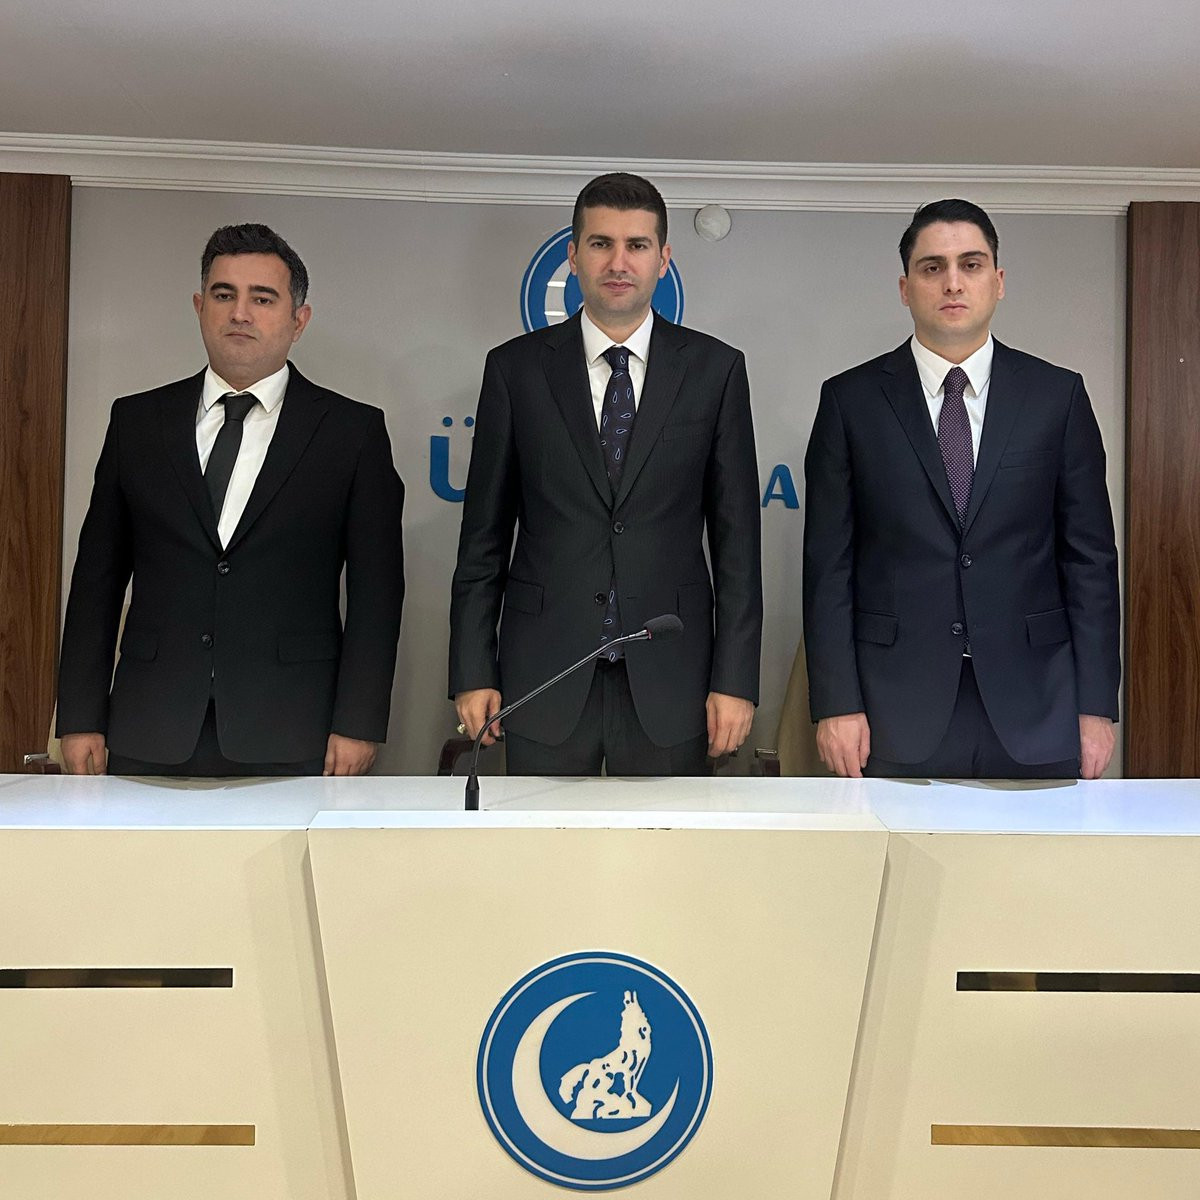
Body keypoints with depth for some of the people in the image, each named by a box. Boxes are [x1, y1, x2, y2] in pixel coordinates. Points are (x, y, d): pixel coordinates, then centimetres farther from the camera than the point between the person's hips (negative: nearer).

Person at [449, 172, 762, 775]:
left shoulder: (715, 368, 4)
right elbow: (484, 536, 4)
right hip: (545, 679, 0)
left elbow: (736, 536, 2)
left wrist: (735, 679, -3)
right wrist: (472, 673, 0)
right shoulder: (515, 367, 4)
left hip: (669, 682, 0)